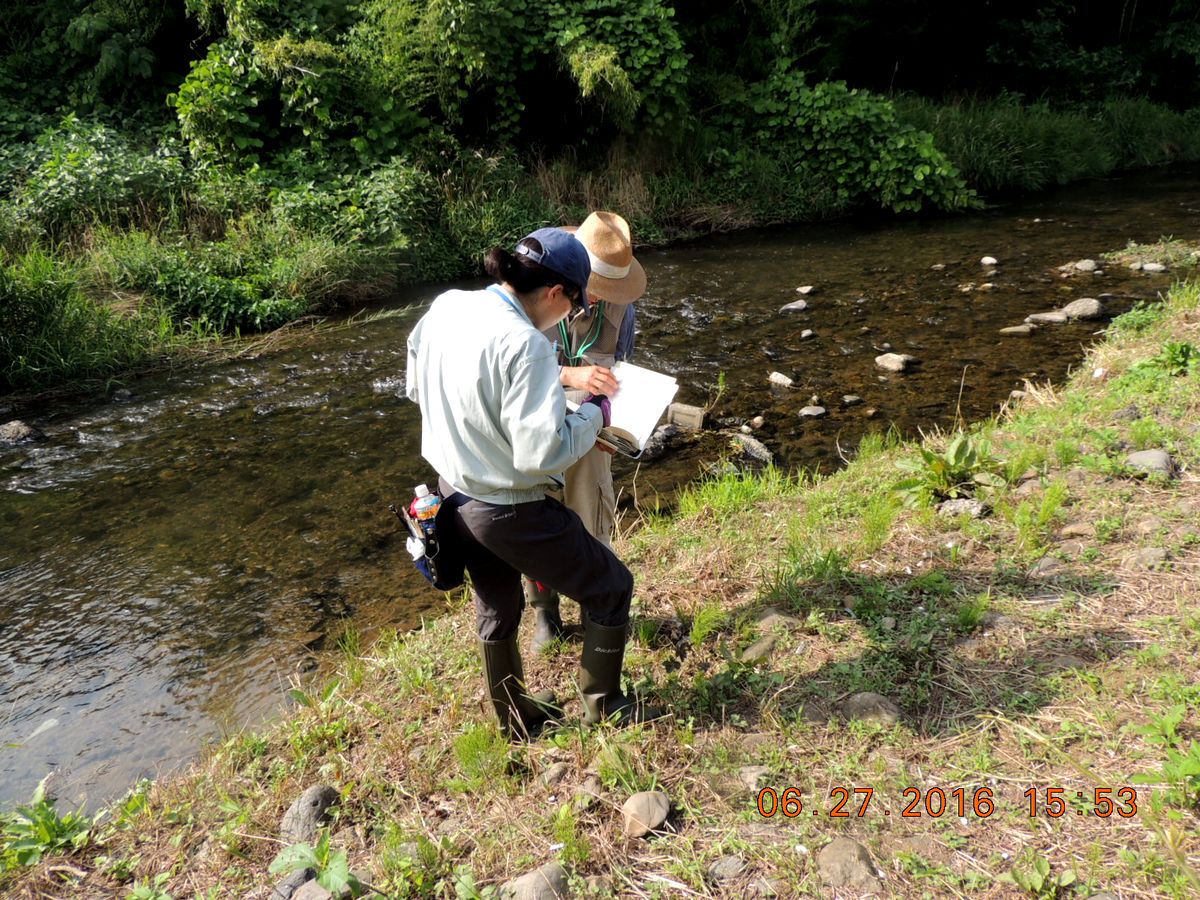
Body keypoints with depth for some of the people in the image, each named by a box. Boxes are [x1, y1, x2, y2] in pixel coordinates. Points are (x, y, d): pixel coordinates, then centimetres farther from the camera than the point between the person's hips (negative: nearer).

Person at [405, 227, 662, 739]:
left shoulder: (444, 308, -4)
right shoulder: (524, 345, -28)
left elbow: (415, 389, 11)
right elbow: (541, 453, -29)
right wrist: (593, 415, -13)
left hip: (453, 498, 8)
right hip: (511, 513, -8)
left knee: (496, 609, 27)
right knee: (611, 588, 13)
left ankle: (516, 718, 47)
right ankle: (603, 707, 31)